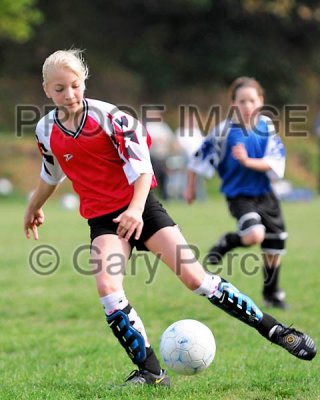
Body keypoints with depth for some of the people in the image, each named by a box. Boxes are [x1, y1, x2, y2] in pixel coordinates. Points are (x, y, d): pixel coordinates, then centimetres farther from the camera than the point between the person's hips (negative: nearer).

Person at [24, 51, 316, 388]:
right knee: (106, 287, -22)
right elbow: (51, 172, 20)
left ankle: (274, 330, 3)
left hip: (140, 206, -3)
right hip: (102, 218, 3)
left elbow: (140, 163, -13)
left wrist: (136, 209, -27)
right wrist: (34, 207, 34)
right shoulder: (46, 131, -1)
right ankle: (150, 372, -14)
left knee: (194, 276, -9)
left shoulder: (107, 116, -13)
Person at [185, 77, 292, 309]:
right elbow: (200, 157, -2)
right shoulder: (224, 131, -13)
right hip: (239, 195, -4)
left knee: (275, 245, 12)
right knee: (254, 235, -30)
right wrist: (190, 187, 7)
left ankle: (272, 294, 33)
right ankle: (225, 243, 3)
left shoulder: (267, 127, -5)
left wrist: (248, 161, -27)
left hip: (265, 195, 4)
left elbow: (275, 163, -12)